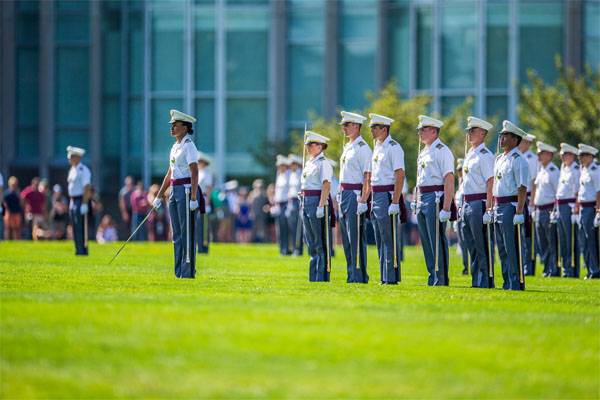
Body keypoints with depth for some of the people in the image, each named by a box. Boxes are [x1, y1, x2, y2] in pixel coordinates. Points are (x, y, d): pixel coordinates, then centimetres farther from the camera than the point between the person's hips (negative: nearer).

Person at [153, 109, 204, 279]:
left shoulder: (189, 146, -9)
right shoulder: (175, 147, 17)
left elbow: (194, 172, -16)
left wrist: (194, 197, -22)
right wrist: (159, 196, 20)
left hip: (186, 190, -9)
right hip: (174, 191, 9)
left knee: (187, 232, -7)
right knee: (177, 234, 9)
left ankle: (188, 270, -6)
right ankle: (179, 271, 12)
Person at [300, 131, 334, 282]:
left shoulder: (324, 163, -10)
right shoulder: (309, 163, 17)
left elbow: (326, 185, -17)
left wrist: (321, 206, -24)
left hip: (318, 201, -9)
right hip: (306, 202, 9)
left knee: (320, 244, -5)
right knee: (311, 242, 12)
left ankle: (322, 277, -3)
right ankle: (313, 277, 16)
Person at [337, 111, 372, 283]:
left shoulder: (362, 148, -11)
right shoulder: (347, 147, 17)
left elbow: (368, 178, -16)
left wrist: (363, 200, -21)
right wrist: (341, 195, 18)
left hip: (355, 195, -10)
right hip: (344, 195, 10)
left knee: (356, 237, -8)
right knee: (346, 237, 10)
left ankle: (359, 275, -6)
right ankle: (351, 274, 15)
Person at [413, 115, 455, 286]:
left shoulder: (442, 151, -9)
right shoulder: (423, 152, 18)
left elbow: (449, 181, -16)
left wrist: (446, 208, -21)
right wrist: (417, 202, 17)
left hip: (435, 199, -9)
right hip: (422, 200, 9)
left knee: (437, 241, -7)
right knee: (426, 242, 11)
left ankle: (441, 280, -5)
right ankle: (433, 277, 17)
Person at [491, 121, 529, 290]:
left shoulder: (518, 160, -10)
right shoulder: (499, 159, 16)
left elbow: (522, 188, -16)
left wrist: (519, 212, -22)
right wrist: (491, 209, 16)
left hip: (511, 206, -9)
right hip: (498, 208, 9)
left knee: (513, 248, -7)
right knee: (502, 249, 12)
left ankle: (517, 283, -4)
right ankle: (507, 283, 18)